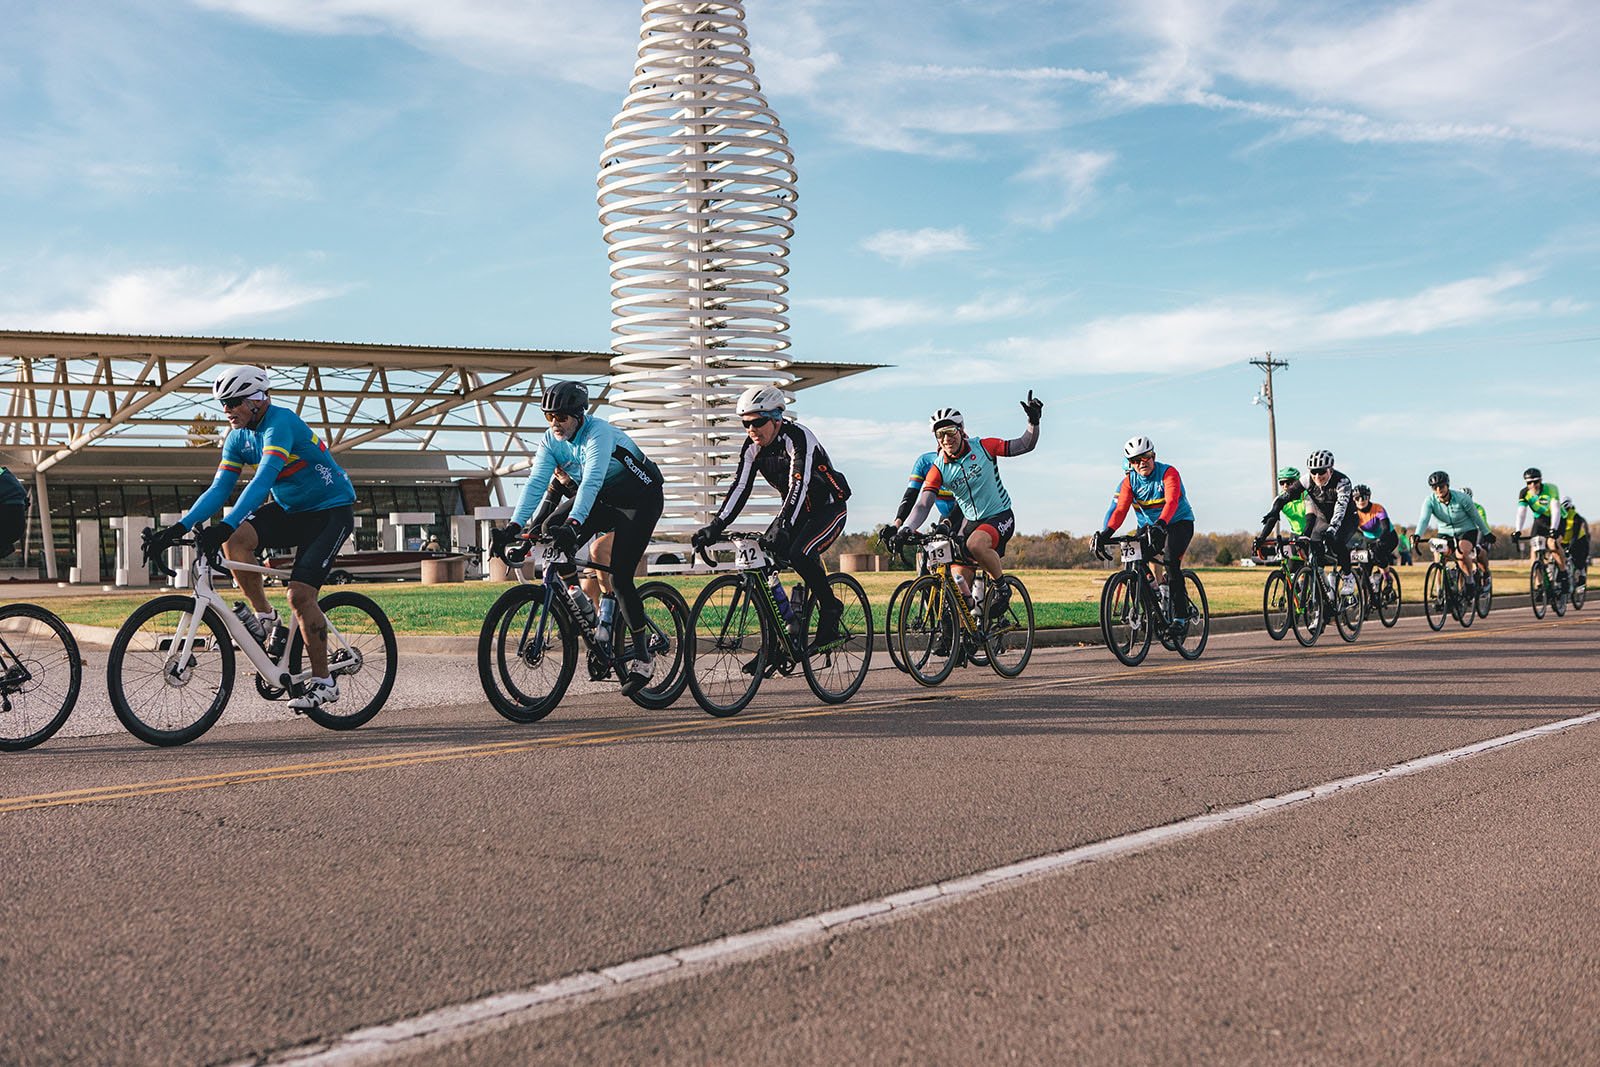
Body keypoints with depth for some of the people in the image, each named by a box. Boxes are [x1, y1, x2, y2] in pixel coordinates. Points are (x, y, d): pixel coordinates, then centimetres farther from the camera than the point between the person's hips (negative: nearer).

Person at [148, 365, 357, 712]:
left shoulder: (280, 423, -24)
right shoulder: (238, 437, 1)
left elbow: (263, 480, -37)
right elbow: (219, 489, -1)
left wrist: (225, 525, -47)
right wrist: (180, 526, -15)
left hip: (331, 511, -7)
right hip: (290, 509, 7)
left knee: (300, 595, -18)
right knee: (234, 541, -22)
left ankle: (323, 683, -6)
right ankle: (264, 616, -3)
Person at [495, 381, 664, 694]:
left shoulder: (599, 433, -28)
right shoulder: (550, 441, -8)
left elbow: (592, 480, -41)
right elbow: (535, 483, -18)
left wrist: (573, 523, -54)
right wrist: (514, 526, -31)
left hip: (640, 500, -7)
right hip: (602, 500, 7)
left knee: (620, 577, -17)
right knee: (550, 529, -17)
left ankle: (642, 656, -3)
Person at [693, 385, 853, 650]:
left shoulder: (797, 437, -26)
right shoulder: (753, 447, -5)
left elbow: (799, 484, -38)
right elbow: (740, 487, -10)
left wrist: (782, 526, -51)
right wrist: (715, 526, -22)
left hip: (828, 507, -7)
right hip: (797, 510, 7)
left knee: (799, 554, -32)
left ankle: (831, 610, -9)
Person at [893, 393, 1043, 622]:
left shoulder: (983, 447, -10)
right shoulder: (938, 469, -6)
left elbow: (1025, 445, -2)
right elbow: (922, 505, -14)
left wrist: (1033, 421, -18)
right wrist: (904, 530, -30)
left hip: (1000, 516, -4)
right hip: (971, 521, 4)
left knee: (976, 544, -36)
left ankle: (1001, 586, -12)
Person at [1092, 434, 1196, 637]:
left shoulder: (1168, 473, -19)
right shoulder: (1129, 481, -7)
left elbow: (1171, 502, -34)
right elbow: (1119, 509, -18)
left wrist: (1160, 525, -53)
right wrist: (1105, 534, -36)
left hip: (1179, 523, -4)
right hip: (1148, 526, 4)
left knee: (1171, 562, -28)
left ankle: (1181, 617, -21)